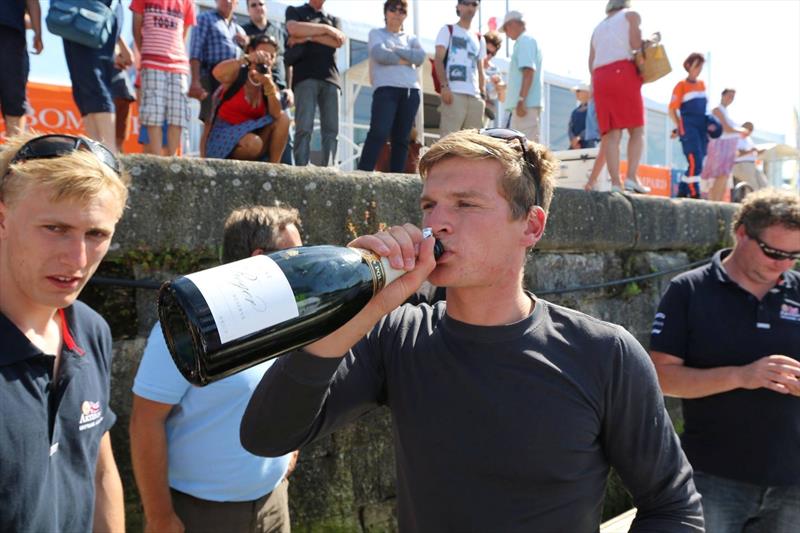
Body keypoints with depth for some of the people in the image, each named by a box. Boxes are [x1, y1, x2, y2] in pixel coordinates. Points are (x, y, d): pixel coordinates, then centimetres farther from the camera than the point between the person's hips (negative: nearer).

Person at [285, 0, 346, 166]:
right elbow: (294, 29, -3)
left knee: (331, 129, -8)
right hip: (305, 76, -3)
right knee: (304, 127, -15)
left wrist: (308, 37, 0)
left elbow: (339, 41, 7)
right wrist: (325, 29, 3)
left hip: (330, 78, 3)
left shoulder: (334, 19, 27)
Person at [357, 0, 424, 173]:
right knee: (379, 133, -19)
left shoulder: (411, 38, 24)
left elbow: (421, 57, 3)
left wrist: (395, 49, -2)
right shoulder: (376, 33, 14)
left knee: (402, 138, -1)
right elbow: (379, 54, -7)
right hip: (386, 88, -4)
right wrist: (406, 60, 1)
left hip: (411, 90, 4)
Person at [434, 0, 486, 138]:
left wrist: (483, 94, 9)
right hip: (454, 93, -5)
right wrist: (444, 86, -14)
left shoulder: (479, 38, 25)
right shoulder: (448, 30, 12)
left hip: (475, 96, 5)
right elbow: (438, 60, 0)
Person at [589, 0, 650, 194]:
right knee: (637, 130, -1)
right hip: (623, 73, -5)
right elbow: (635, 43, -5)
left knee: (611, 133, -1)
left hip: (600, 78, 5)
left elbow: (591, 62, 18)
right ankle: (631, 177, -16)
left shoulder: (598, 27, 27)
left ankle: (615, 183, -11)